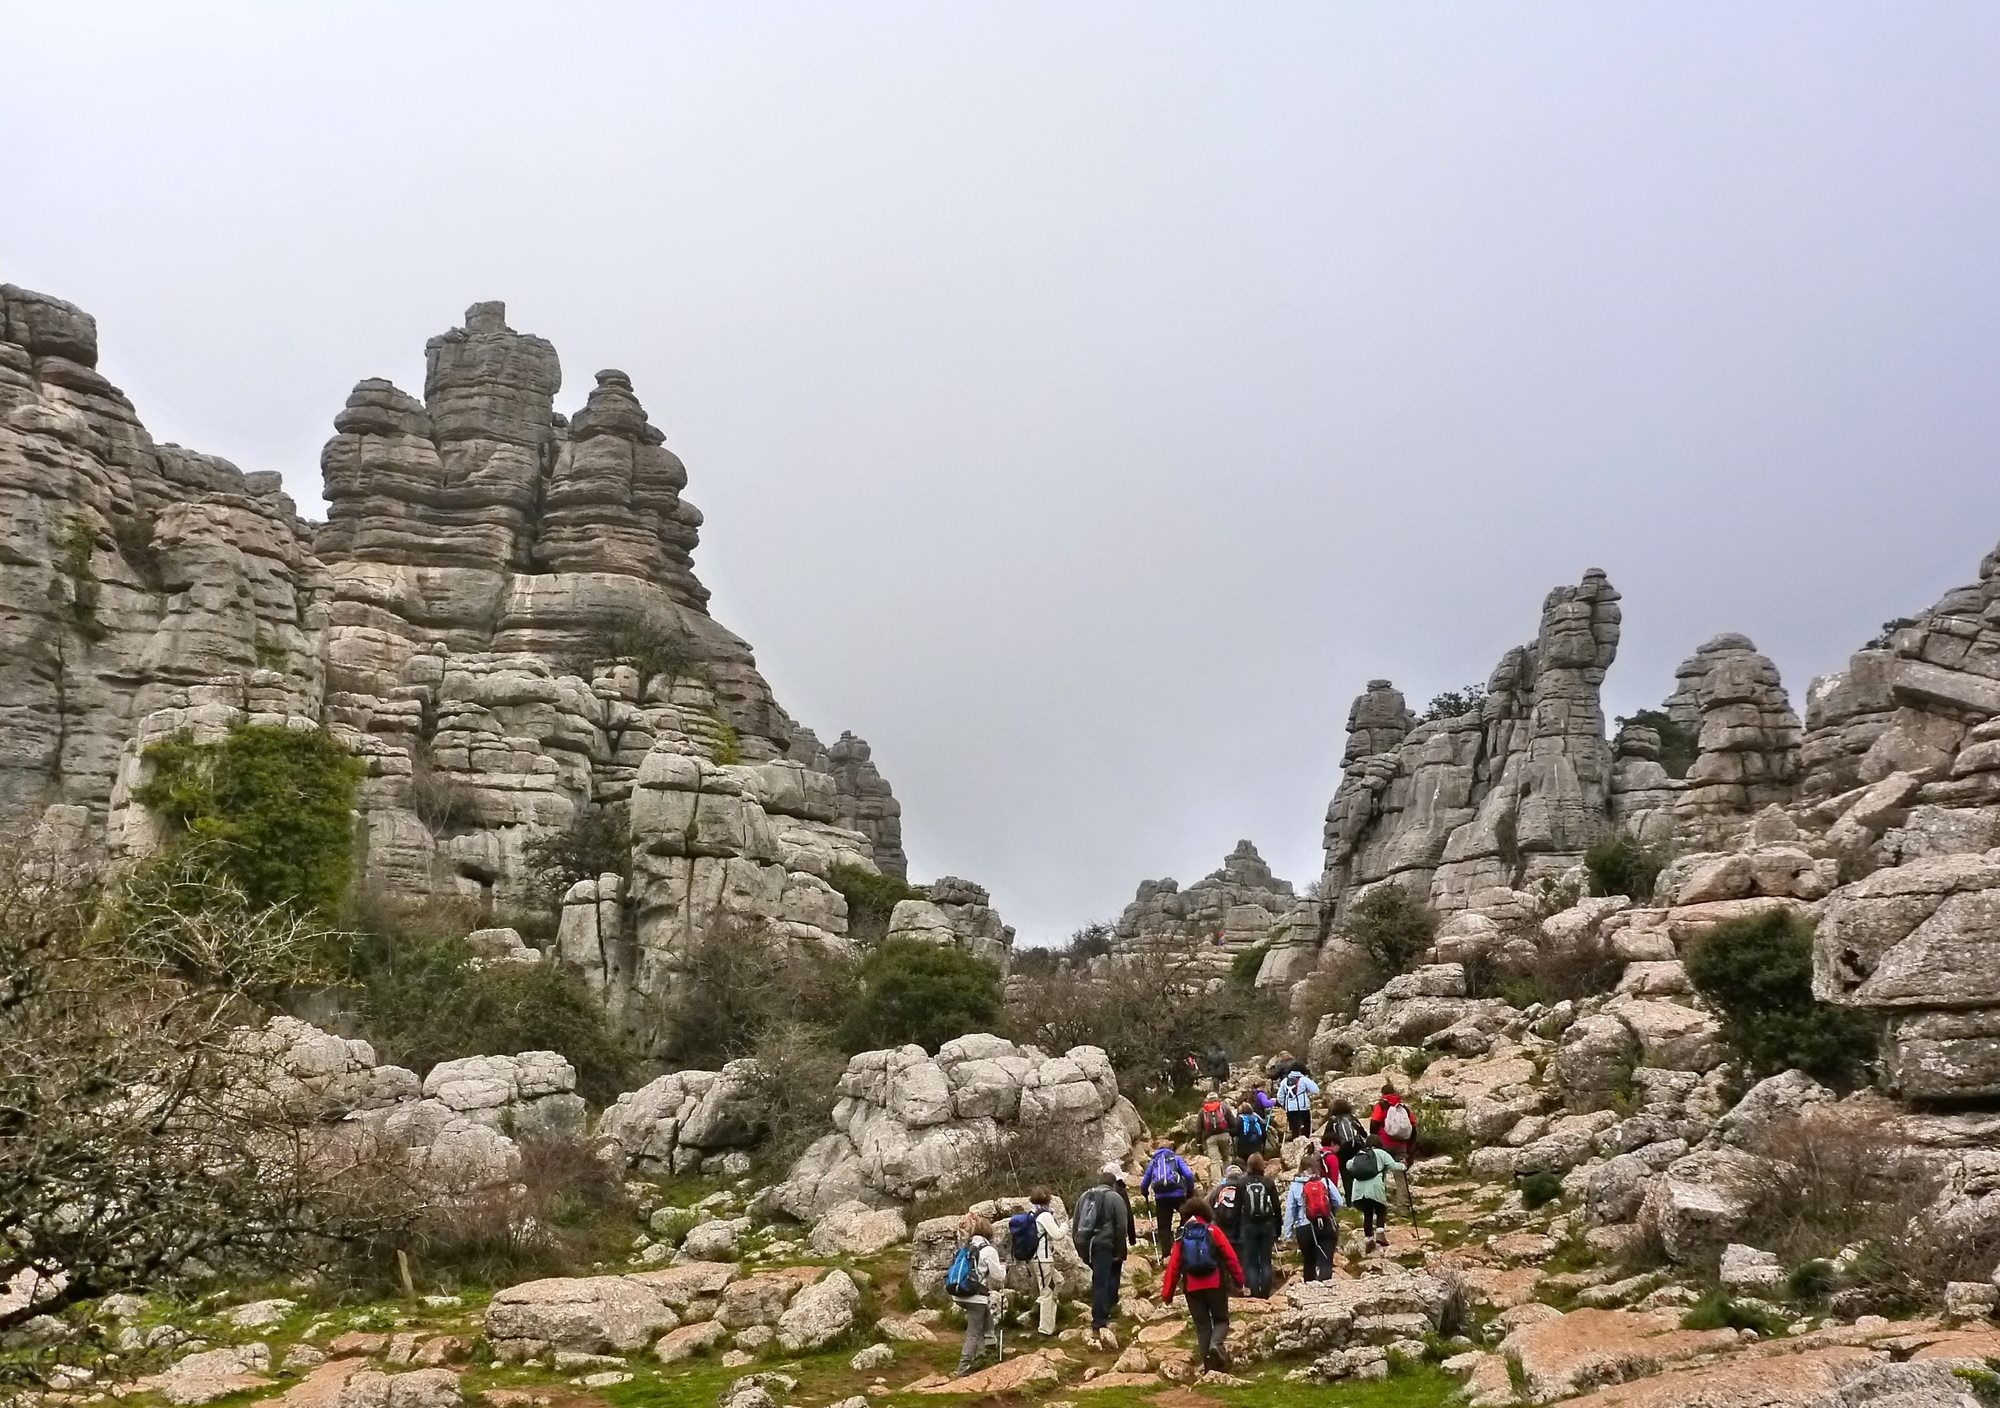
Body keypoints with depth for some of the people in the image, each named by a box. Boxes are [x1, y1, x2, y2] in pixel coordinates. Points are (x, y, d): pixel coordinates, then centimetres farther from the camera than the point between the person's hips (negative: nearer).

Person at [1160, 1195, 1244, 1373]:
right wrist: (1240, 1280, 1)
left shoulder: (1181, 1237, 6)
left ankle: (1207, 1360, 2)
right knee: (1221, 1320, 11)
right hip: (1215, 1284, -2)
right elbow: (1230, 1257, -5)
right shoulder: (1213, 1231, 0)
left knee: (1202, 1325, 11)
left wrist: (1167, 1293, 8)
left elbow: (1173, 1266, 4)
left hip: (1192, 1288, 2)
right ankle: (1215, 1344, -18)